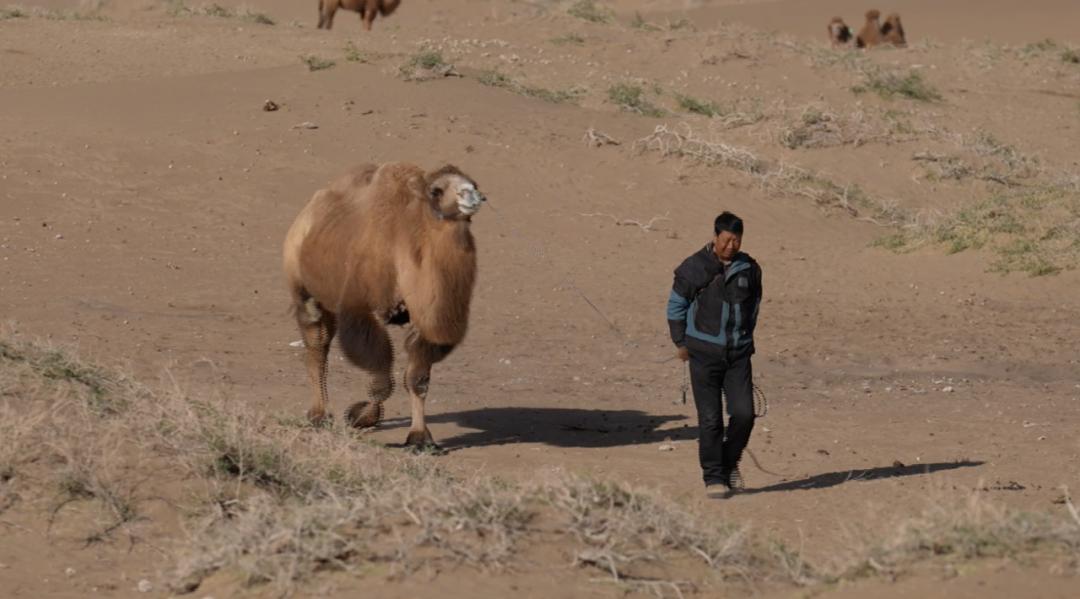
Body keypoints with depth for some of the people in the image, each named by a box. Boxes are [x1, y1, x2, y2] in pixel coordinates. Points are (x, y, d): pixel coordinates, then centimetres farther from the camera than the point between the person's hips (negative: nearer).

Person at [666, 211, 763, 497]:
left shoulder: (749, 269, 3)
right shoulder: (694, 268, -7)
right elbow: (675, 306, 4)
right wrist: (681, 343, 7)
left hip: (738, 355, 3)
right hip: (704, 355, -3)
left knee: (744, 414, -7)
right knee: (710, 419, -4)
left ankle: (730, 463, 17)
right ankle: (713, 477, 6)